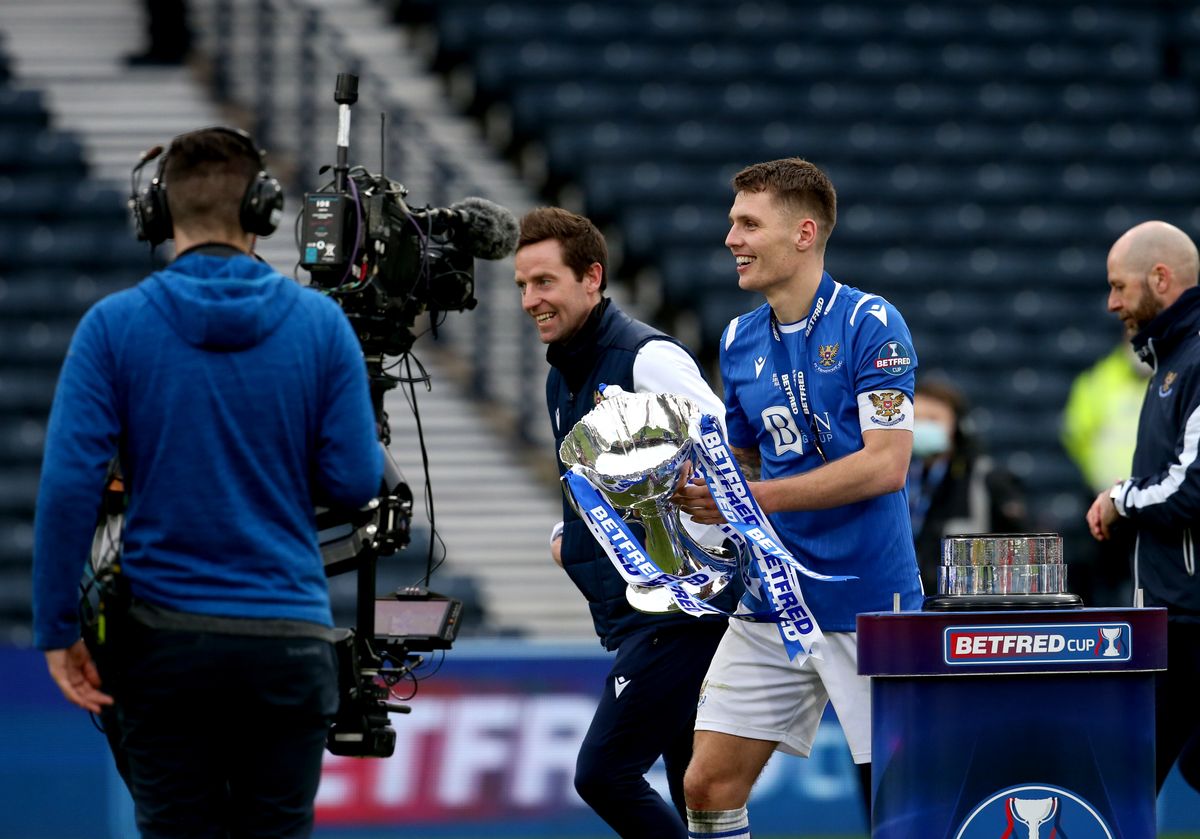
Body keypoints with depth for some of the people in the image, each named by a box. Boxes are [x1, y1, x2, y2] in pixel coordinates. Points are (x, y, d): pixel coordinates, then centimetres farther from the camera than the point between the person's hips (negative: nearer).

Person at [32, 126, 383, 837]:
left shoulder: (115, 326, -5)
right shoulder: (320, 324, -3)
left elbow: (69, 483, -11)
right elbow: (355, 482, -3)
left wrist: (58, 628, -4)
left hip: (163, 643, 0)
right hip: (287, 642, 0)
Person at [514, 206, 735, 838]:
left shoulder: (648, 358, -13)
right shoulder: (562, 380, 17)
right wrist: (567, 536, 12)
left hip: (678, 611, -9)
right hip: (630, 618, 9)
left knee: (603, 773, -15)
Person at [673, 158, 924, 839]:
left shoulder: (871, 324, -10)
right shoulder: (741, 341, 10)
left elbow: (886, 464, -17)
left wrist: (754, 497, -19)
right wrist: (691, 478, -1)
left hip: (867, 607, -6)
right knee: (709, 783, -2)